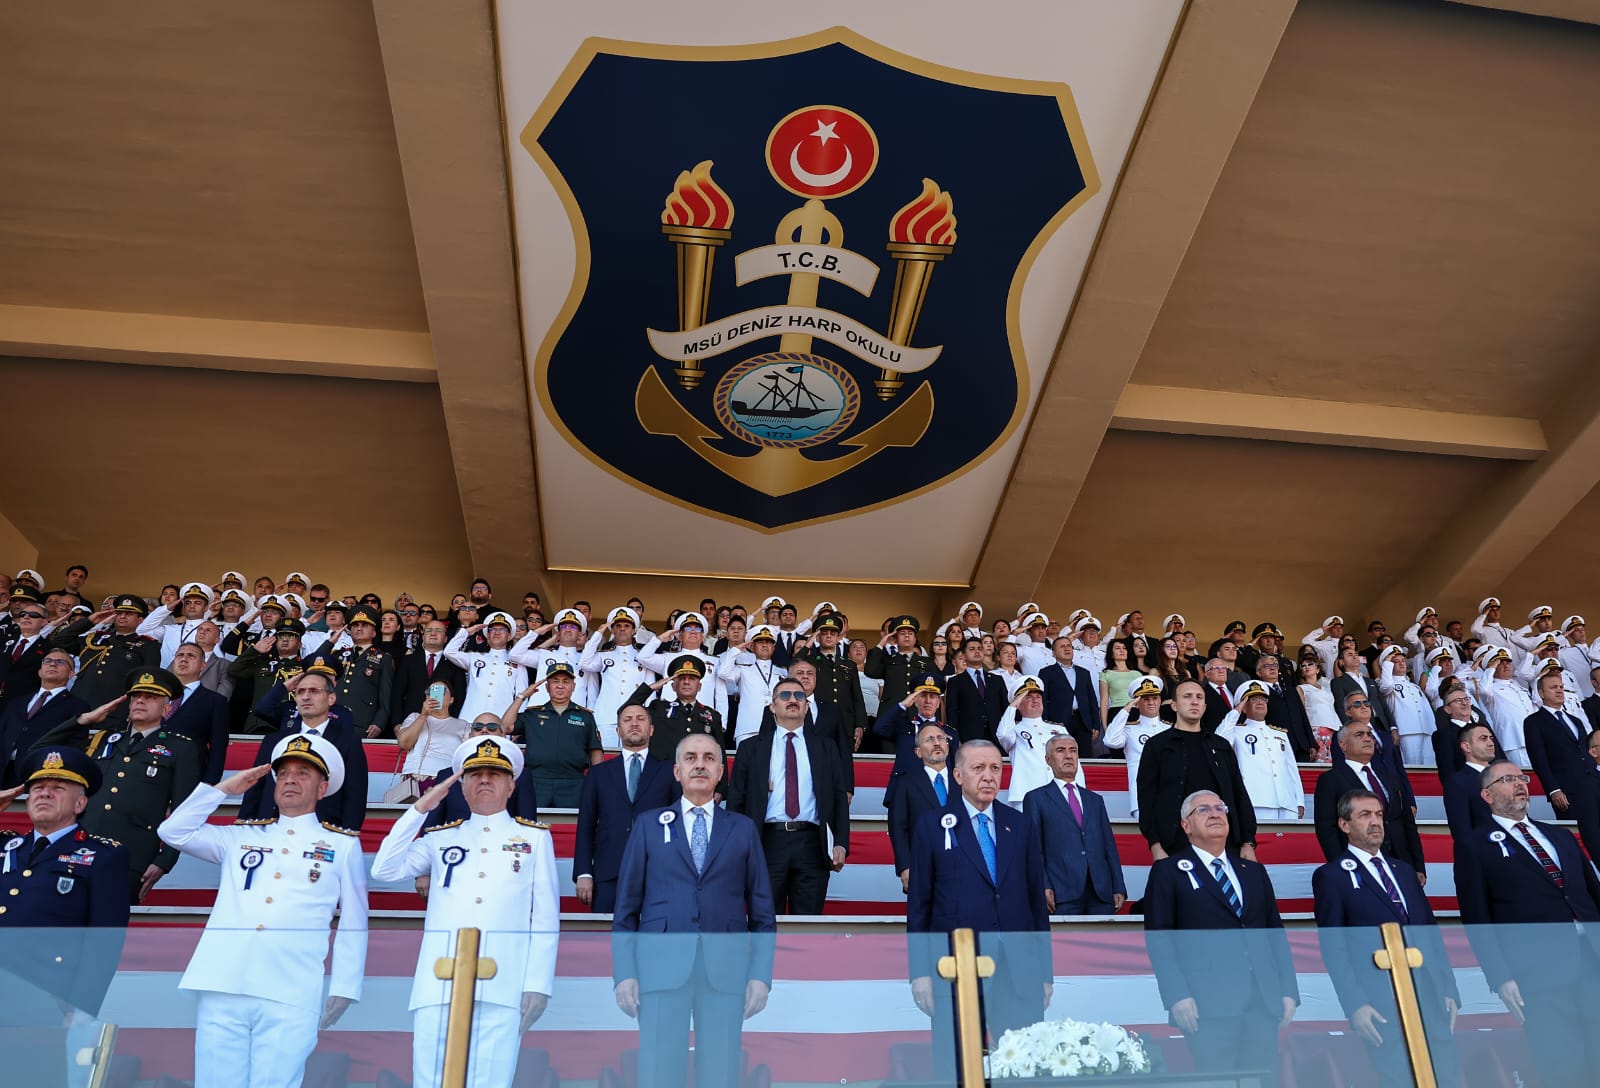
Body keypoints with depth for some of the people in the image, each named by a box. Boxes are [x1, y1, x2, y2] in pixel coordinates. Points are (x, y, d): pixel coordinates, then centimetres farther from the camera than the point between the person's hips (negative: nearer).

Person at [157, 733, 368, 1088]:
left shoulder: (344, 845, 11)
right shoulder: (240, 836, 20)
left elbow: (353, 923, 9)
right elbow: (173, 831, 12)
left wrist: (344, 989, 2)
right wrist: (225, 788, 10)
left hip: (291, 996, -2)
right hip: (224, 989, 3)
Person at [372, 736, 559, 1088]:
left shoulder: (535, 838, 12)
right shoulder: (440, 838, 18)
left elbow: (545, 917, 7)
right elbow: (384, 870, 5)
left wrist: (537, 985, -2)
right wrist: (421, 808, 3)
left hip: (501, 990, -2)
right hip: (438, 987, 2)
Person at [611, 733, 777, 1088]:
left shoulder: (744, 828, 11)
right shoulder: (648, 824, 10)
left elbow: (762, 911, 9)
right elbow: (626, 907, 7)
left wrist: (761, 975, 0)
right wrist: (624, 973, -2)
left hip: (726, 969, 1)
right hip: (661, 966, 0)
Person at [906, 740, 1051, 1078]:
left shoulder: (1021, 826, 9)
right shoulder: (932, 826, 2)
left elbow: (1037, 900, 10)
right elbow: (918, 904, 2)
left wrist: (1045, 972, 8)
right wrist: (920, 971, -3)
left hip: (1019, 973, 2)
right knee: (956, 1071, 6)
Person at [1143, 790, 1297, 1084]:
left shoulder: (1255, 872, 22)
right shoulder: (1168, 871, 6)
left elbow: (1277, 934, 18)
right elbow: (1158, 936, -2)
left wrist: (1288, 991, 8)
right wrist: (1177, 995, -12)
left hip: (1264, 1001, 4)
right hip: (1209, 1002, -4)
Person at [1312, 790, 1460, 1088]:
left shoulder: (1404, 871, 20)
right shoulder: (1331, 876, 1)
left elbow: (1431, 933, 19)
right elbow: (1333, 947, -5)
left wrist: (1448, 989, 9)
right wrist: (1355, 1004, -13)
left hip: (1430, 996, 5)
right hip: (1380, 1004, -5)